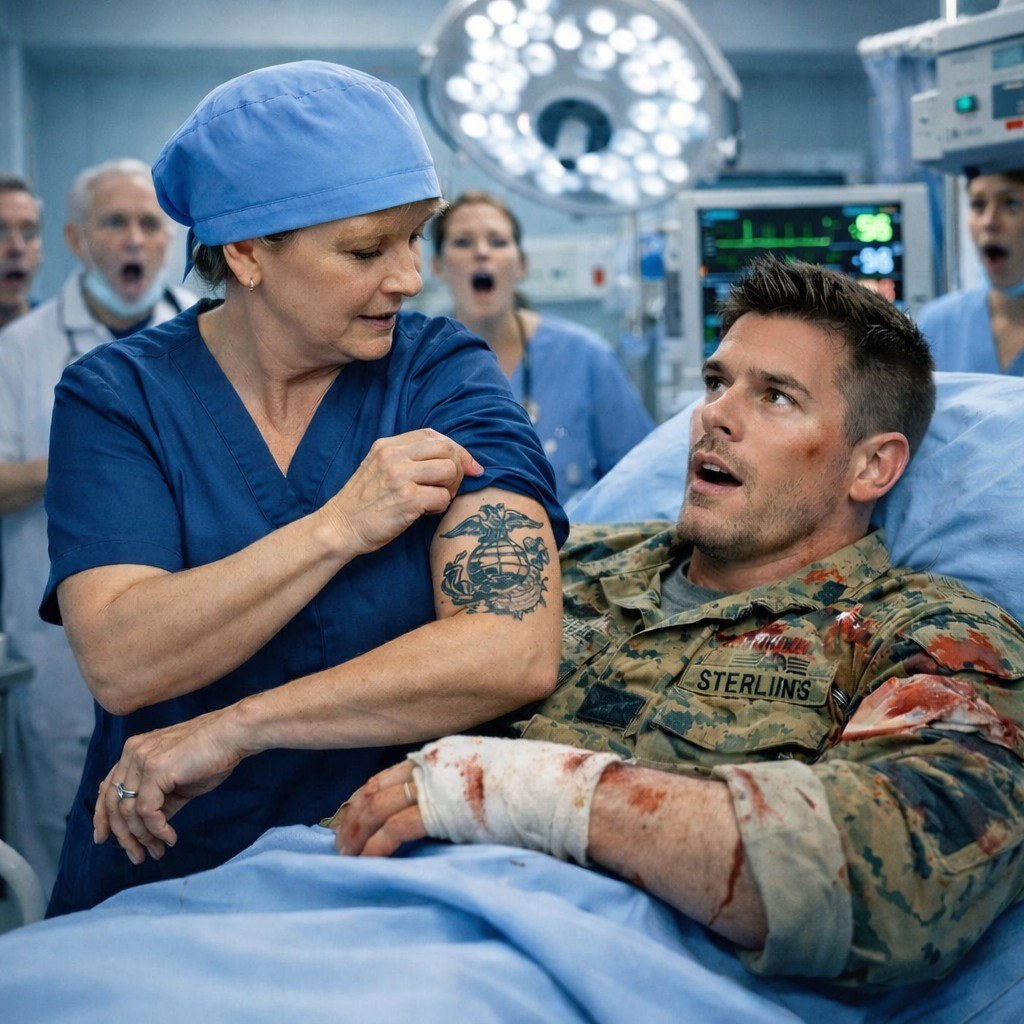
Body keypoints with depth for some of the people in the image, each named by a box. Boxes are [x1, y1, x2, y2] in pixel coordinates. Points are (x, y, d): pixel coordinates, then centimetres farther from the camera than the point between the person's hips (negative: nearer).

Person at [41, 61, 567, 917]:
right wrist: (339, 527, -19)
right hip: (160, 881, 1)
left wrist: (233, 732, -16)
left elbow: (516, 651, -17)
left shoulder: (445, 374, -4)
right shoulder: (116, 396, -1)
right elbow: (119, 665, -14)